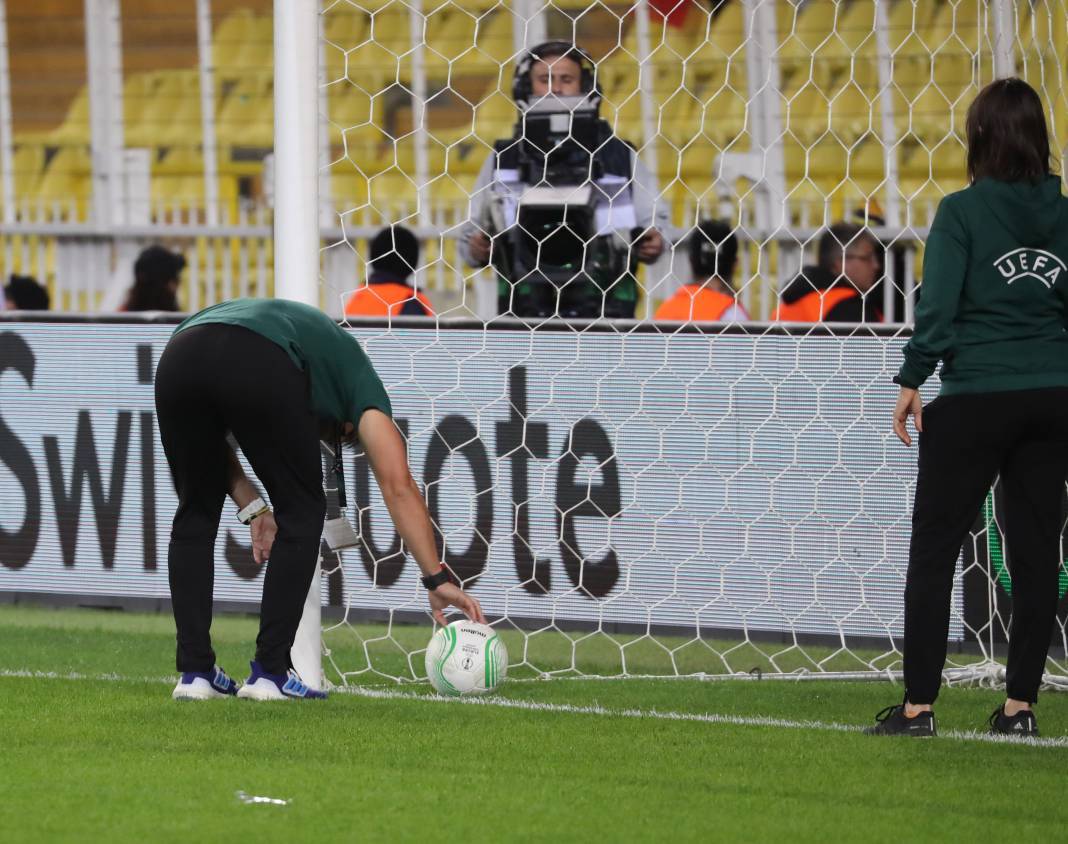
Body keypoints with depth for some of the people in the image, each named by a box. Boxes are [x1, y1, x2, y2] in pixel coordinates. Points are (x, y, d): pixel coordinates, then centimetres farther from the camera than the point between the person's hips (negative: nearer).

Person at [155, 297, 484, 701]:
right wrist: (438, 579, 17)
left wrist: (252, 507, 26)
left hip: (178, 358, 4)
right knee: (301, 513, 18)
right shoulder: (353, 370, 32)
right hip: (259, 369, -4)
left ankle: (195, 670, 19)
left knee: (196, 515, 25)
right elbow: (398, 485, 19)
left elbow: (205, 437, 31)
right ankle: (270, 671, 15)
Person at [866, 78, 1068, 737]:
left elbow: (938, 307, -12)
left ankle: (919, 704, -2)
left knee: (934, 549, 1)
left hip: (976, 398, -4)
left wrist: (912, 380, -5)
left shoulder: (964, 211, -8)